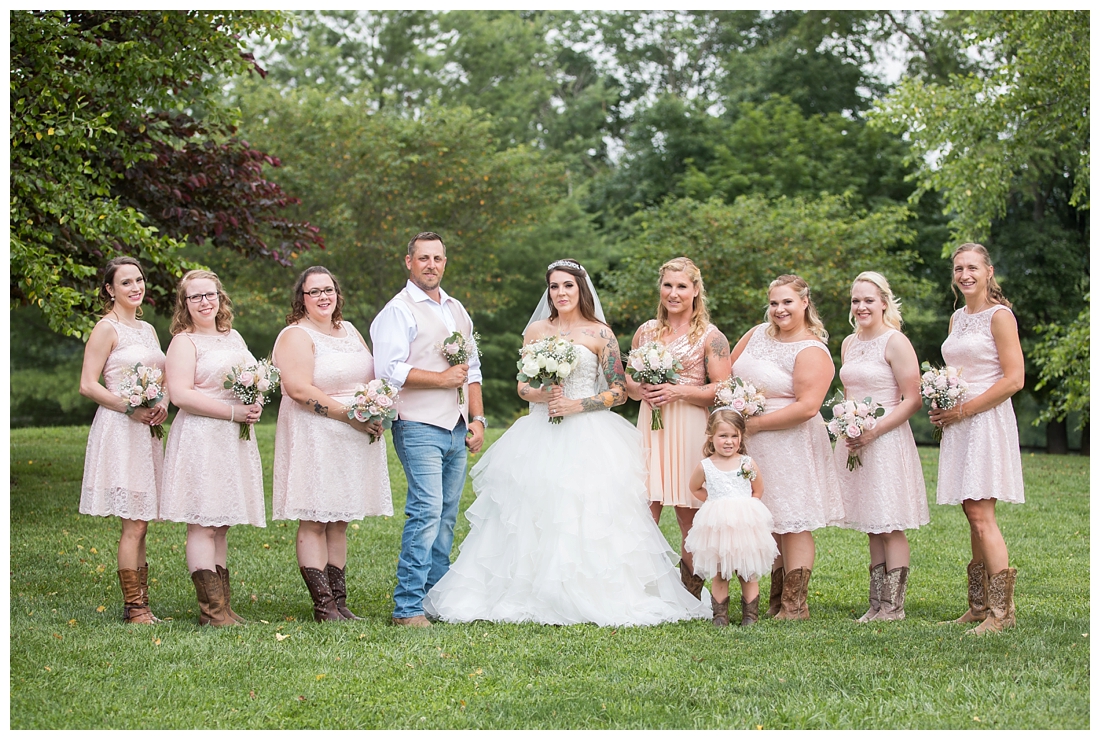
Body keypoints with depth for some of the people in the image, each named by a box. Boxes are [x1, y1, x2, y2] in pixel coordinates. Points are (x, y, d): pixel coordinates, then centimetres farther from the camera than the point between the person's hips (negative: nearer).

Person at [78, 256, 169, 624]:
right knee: (134, 524, -8)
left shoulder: (147, 329, 17)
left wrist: (163, 404, 0)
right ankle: (134, 608, -4)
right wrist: (131, 408, -17)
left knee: (140, 522, 8)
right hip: (120, 429, -7)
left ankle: (140, 604, 12)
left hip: (148, 430, 7)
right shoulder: (107, 328, -5)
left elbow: (164, 378, 22)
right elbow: (88, 385, -11)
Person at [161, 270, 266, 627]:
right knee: (203, 525, -8)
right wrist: (233, 411, -16)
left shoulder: (233, 337, 18)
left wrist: (254, 406, 6)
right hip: (201, 438, -7)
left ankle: (222, 603, 10)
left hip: (235, 439, 7)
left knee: (221, 525, 8)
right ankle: (211, 610, -8)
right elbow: (180, 394, -15)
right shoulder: (184, 341, -4)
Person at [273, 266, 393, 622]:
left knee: (339, 523, 9)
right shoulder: (296, 336, -7)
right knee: (314, 522, -6)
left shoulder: (349, 330, 16)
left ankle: (339, 600, 12)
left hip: (355, 441, 7)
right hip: (314, 438, -7)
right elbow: (299, 389, -19)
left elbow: (372, 375, 22)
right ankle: (324, 605, -4)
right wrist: (350, 415, -18)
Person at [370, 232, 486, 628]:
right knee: (426, 511, -15)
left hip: (457, 430, 7)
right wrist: (442, 379, -10)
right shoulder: (398, 311, -4)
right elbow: (389, 370, -15)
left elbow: (472, 369, 24)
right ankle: (408, 607, -12)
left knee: (446, 516, 8)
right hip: (419, 428, -7)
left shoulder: (457, 310, 20)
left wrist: (477, 419, 14)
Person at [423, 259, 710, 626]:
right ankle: (532, 594, 3)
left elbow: (619, 392, -1)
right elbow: (522, 386, 12)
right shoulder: (536, 330, 11)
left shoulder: (600, 334, 1)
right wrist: (542, 395, -10)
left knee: (585, 515, -9)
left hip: (588, 435, -3)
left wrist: (576, 405, -12)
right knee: (534, 516, -3)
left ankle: (587, 597, -3)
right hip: (541, 434, 3)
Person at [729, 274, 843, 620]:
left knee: (792, 525, -2)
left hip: (790, 445, -7)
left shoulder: (812, 352, -11)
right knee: (768, 525, 10)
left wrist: (756, 423, -17)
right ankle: (776, 600, 17)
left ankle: (796, 605, 3)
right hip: (752, 447, 7)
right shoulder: (758, 334, 11)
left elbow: (806, 407, -20)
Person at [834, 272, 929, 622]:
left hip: (887, 441, -7)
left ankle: (893, 606, 0)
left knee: (891, 527, -4)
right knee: (872, 529, 9)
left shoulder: (895, 342, -8)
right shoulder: (849, 343, 14)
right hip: (855, 443, 7)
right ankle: (876, 603, 13)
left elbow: (912, 399, -12)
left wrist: (873, 431, -18)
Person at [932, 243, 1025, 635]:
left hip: (987, 421, -8)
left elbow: (1014, 379, -14)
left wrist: (964, 409, -14)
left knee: (981, 514, -12)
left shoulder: (999, 316, -7)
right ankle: (980, 606, 10)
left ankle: (1003, 610, -10)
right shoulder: (957, 318, 17)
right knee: (974, 517, 7)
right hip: (958, 423, 8)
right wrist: (942, 405, 7)